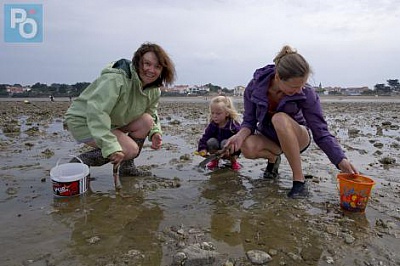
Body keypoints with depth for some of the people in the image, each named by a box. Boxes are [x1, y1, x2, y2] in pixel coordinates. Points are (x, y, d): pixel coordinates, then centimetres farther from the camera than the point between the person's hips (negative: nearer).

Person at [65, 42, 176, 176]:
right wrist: (110, 146, -43)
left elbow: (151, 112, 11)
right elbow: (96, 112, -38)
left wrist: (155, 132, -11)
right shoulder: (115, 80, -31)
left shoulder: (154, 90, -4)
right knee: (131, 149, -21)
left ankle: (127, 167, 3)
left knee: (147, 120, -12)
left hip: (113, 121, 8)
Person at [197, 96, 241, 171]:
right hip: (217, 152, 3)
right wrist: (202, 149, -32)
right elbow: (204, 138, -13)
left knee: (225, 142, -33)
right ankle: (215, 160, 2)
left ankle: (233, 161, -5)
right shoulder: (212, 125, -10)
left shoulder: (234, 126, -22)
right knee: (211, 141, -25)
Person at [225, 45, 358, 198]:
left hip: (296, 138, -1)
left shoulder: (306, 94, -24)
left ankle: (299, 180, -25)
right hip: (268, 137, 2)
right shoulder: (255, 87, -20)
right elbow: (249, 121, -12)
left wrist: (341, 161, -31)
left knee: (280, 119, -37)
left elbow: (321, 132, -20)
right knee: (247, 147, -33)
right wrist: (241, 134, -34)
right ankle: (274, 158, 4)